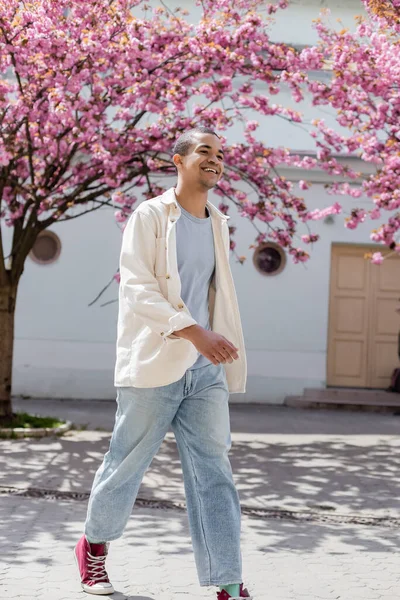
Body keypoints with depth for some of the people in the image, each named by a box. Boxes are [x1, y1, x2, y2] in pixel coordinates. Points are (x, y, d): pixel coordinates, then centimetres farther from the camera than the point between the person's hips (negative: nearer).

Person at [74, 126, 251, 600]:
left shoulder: (218, 224, 14)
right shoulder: (150, 216, -5)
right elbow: (138, 290, -15)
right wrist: (195, 332, -27)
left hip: (206, 368, 5)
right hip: (152, 365, -5)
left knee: (214, 472, -2)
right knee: (127, 463, 7)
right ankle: (93, 546, 32)